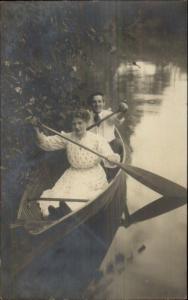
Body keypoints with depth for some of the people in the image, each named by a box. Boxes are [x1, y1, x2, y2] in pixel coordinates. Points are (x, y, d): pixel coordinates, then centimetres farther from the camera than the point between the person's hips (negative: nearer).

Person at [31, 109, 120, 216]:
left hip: (93, 177, -3)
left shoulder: (97, 139, -8)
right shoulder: (67, 138, 1)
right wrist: (37, 129, -12)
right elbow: (45, 142, 4)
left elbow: (109, 158, -18)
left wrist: (113, 159, -43)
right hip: (73, 176, 4)